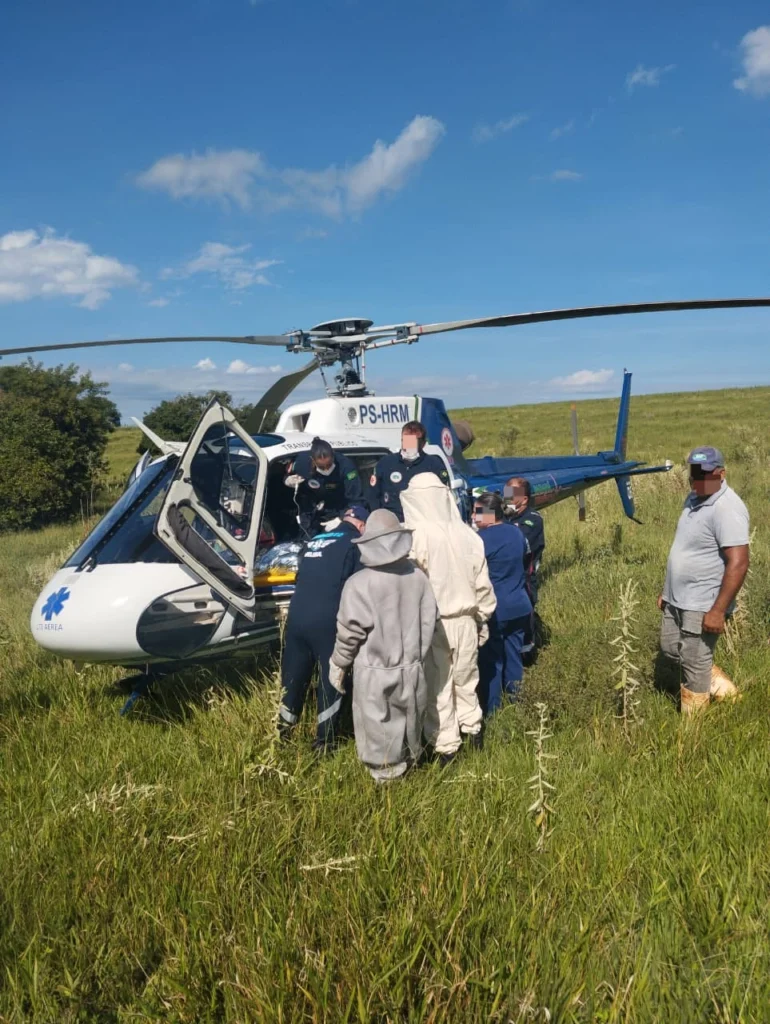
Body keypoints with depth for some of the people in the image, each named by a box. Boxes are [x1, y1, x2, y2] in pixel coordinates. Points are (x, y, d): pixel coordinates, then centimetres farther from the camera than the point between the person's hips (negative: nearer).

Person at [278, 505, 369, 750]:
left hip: (297, 615, 6)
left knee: (293, 676, 15)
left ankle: (281, 734, 25)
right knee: (331, 678, 7)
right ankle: (324, 740, 12)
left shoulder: (314, 541, 19)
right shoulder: (355, 544, 0)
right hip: (327, 620, -6)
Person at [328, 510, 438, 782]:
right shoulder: (418, 577, -5)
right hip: (411, 667, 5)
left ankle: (385, 772, 25)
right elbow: (428, 621, 2)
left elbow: (350, 630, -14)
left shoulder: (359, 582, -18)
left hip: (374, 671, -5)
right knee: (408, 719, 25)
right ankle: (409, 758, 47)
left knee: (378, 724, 12)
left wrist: (338, 663, 1)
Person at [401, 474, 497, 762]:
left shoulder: (415, 536, -17)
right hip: (465, 621, 5)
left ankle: (446, 746, 15)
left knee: (438, 687, 7)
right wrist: (483, 618, 18)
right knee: (466, 679, 23)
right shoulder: (468, 535, -1)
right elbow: (482, 584, 6)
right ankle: (473, 730, 39)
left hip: (431, 624, -5)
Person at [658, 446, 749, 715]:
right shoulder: (694, 499, 8)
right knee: (671, 655, 18)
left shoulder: (727, 509, -21)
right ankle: (724, 690, 35)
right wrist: (667, 591, 20)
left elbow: (738, 563, -26)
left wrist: (718, 610, -27)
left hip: (701, 606, -9)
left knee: (695, 667, 4)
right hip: (677, 600, 9)